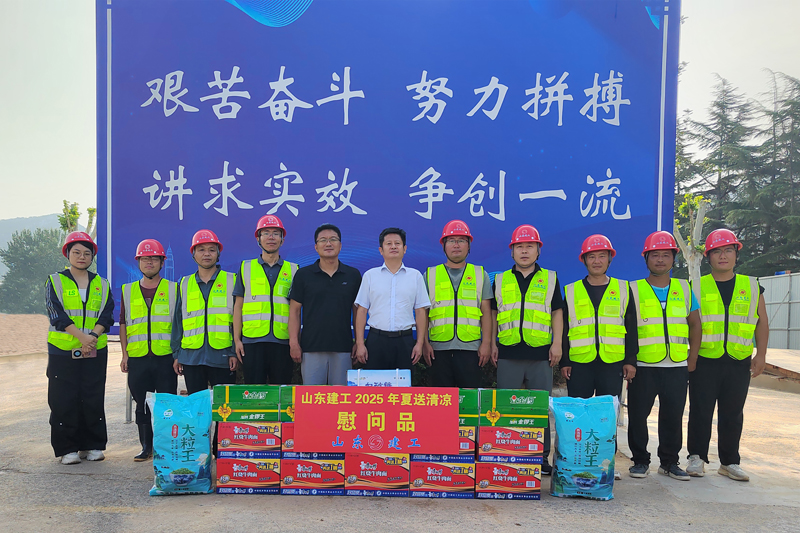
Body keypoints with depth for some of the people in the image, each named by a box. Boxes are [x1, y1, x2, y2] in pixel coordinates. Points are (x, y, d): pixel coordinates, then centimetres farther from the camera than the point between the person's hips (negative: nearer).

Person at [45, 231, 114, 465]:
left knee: (94, 400, 5)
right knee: (63, 401, 1)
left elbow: (106, 315, 1)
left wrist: (93, 336, -17)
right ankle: (67, 448, 12)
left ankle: (92, 445, 16)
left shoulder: (102, 284, 11)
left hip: (96, 352, 2)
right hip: (62, 351, -2)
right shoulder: (55, 281, 4)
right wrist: (82, 336, -20)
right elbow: (57, 314, -8)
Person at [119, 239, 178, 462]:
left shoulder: (173, 289, 5)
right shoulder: (128, 291, 11)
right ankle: (146, 447, 21)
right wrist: (124, 354, 6)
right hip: (137, 358, 2)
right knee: (142, 404, 9)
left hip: (165, 357, -2)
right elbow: (123, 324, 13)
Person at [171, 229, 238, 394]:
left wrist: (235, 352, -6)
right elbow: (178, 321, 15)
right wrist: (176, 354, 10)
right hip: (191, 355, 3)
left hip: (222, 356, -2)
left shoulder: (231, 281, 4)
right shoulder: (185, 284, 13)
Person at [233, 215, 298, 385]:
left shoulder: (293, 270, 10)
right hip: (252, 340, 0)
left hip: (282, 341, 0)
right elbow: (238, 306, 10)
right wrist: (237, 339, 2)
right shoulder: (246, 268, 11)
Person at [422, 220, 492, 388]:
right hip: (439, 348, 0)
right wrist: (424, 343, -1)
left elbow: (486, 312, 8)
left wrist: (486, 343, 0)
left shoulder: (480, 274, 12)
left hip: (470, 348, 0)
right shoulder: (430, 275, 11)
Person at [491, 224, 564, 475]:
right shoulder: (500, 280, 11)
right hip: (508, 353, 1)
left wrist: (557, 344, 0)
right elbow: (493, 314, 12)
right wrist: (492, 344, 5)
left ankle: (542, 457, 18)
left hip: (541, 352, 0)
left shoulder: (550, 279, 10)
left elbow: (557, 313, 9)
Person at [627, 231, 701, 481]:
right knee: (638, 415, 3)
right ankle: (640, 461, 18)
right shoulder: (634, 290, 0)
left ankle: (670, 462, 25)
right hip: (643, 367, -2)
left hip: (677, 367, 3)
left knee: (673, 416, 9)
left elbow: (695, 324, 16)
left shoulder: (684, 289, 10)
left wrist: (693, 358, 8)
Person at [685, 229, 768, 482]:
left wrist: (761, 354, 3)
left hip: (739, 362, 2)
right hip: (704, 360, -2)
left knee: (733, 414, 10)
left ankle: (729, 462, 22)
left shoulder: (752, 286, 9)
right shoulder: (697, 287, 3)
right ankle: (697, 457, 16)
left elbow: (762, 321, 11)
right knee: (700, 411, 2)